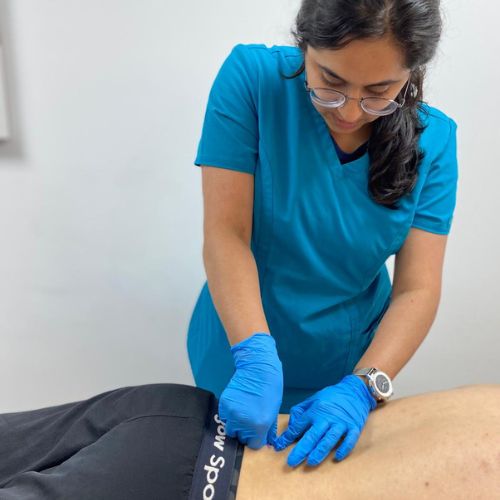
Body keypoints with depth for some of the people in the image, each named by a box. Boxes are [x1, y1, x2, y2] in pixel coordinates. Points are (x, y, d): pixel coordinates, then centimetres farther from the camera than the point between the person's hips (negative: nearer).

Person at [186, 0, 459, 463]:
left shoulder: (432, 140, -14)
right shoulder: (252, 77, -21)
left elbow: (417, 290, -16)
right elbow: (225, 233, -24)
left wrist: (362, 387, -31)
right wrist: (256, 358, -35)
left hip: (349, 370, 2)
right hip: (240, 359, -1)